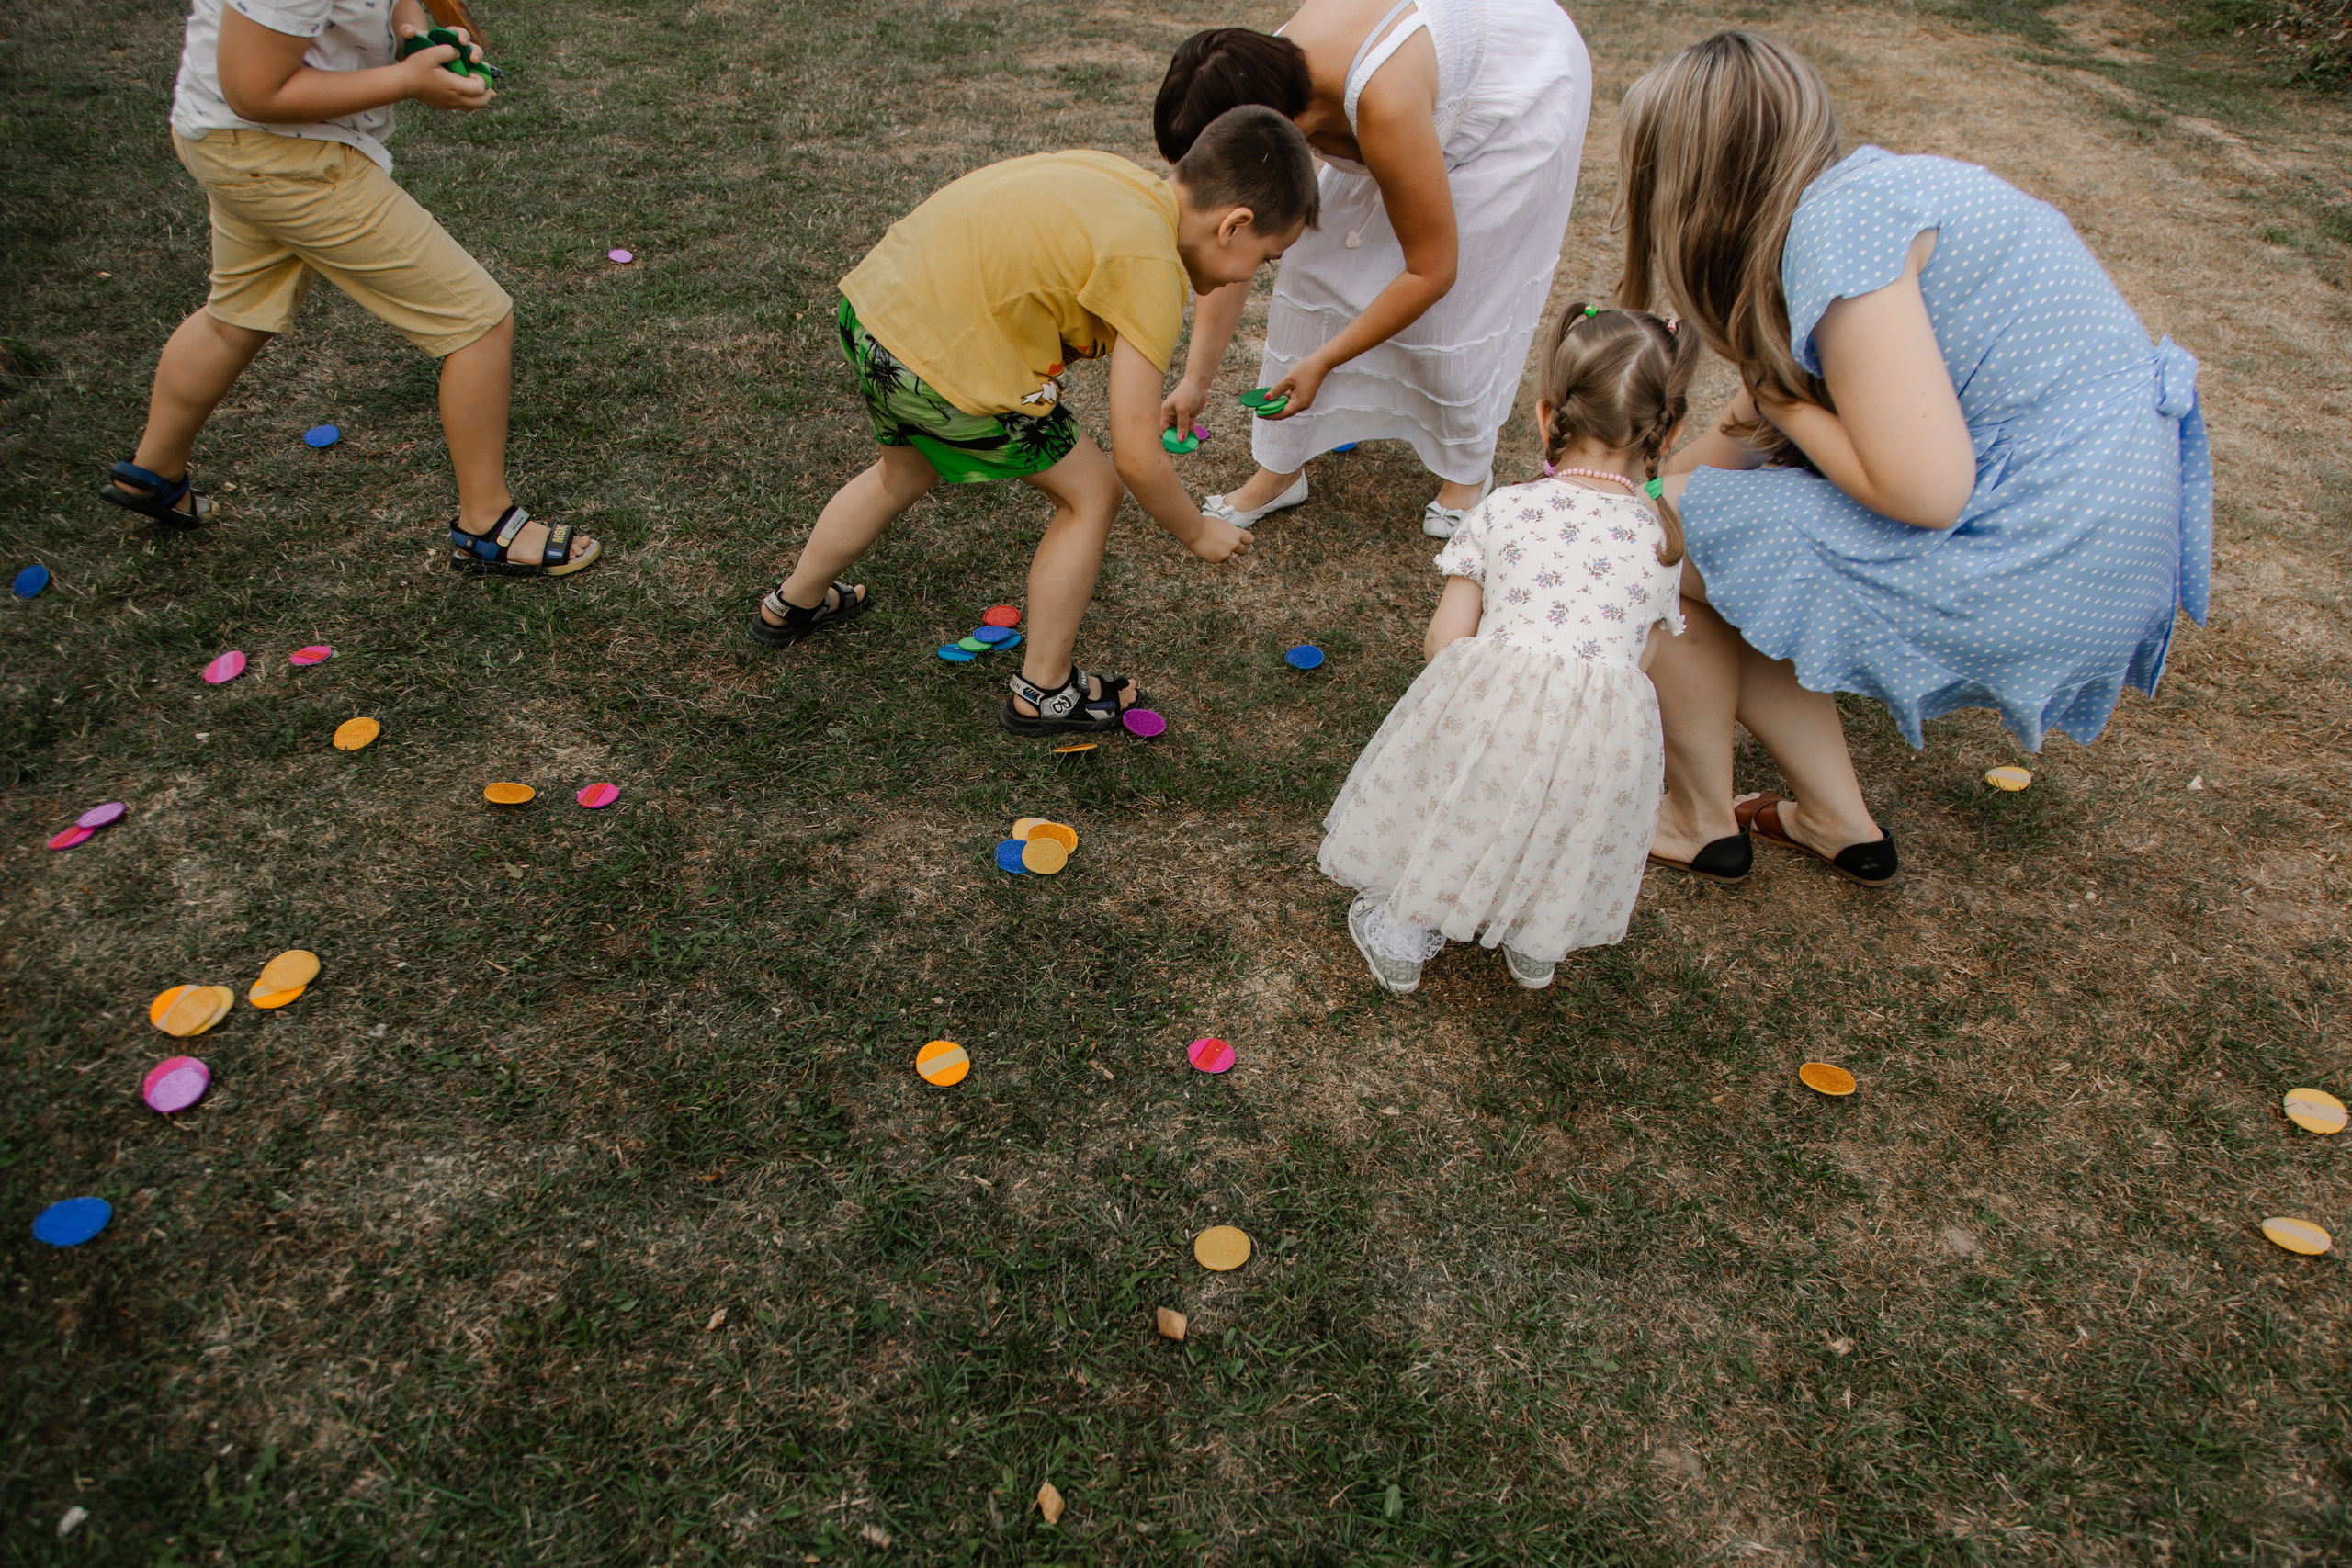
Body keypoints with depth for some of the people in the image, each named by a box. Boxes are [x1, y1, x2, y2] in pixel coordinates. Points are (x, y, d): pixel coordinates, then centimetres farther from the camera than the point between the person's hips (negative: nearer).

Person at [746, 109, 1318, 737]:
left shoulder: (1113, 178, 8)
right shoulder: (1149, 266, -15)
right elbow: (1137, 458, -14)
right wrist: (1198, 533, 3)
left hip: (872, 303, 9)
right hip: (943, 364, -9)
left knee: (906, 470, 35)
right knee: (1091, 492, 7)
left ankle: (792, 605, 58)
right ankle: (1043, 693, 21)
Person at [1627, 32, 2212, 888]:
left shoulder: (1837, 222, -19)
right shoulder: (1862, 190, 10)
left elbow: (1924, 488, -24)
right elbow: (1757, 428, 20)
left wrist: (1784, 405, -9)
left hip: (2037, 557, -9)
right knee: (1721, 557, 16)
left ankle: (1699, 819, 17)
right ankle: (1840, 823, 26)